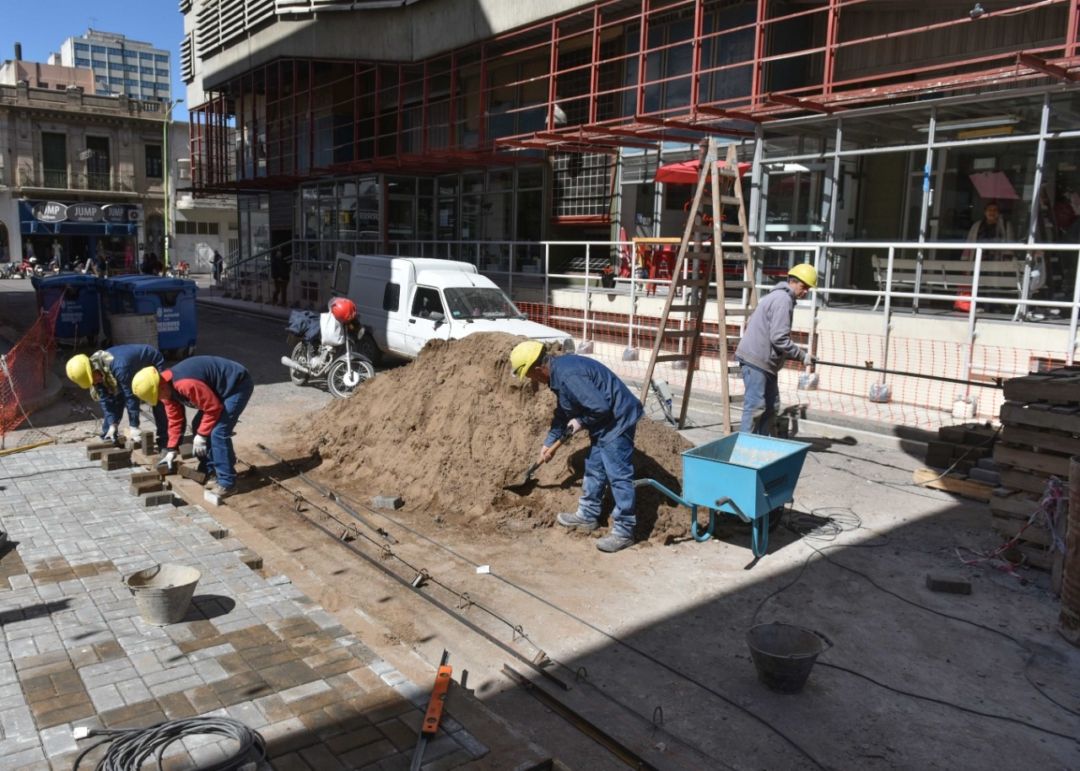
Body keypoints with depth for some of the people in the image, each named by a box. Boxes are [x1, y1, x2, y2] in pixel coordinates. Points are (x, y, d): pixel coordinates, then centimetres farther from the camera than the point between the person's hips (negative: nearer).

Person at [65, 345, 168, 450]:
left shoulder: (118, 367, -43)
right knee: (115, 400, -1)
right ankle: (107, 437, 12)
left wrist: (133, 426, -30)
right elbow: (105, 399, -15)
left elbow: (131, 397, -36)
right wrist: (112, 425, -21)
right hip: (132, 369, 7)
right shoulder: (93, 365, -19)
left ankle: (163, 443, -11)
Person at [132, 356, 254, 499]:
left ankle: (227, 482, -7)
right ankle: (211, 470, 24)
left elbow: (213, 408, -25)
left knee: (218, 432, -17)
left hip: (238, 384, -10)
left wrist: (201, 435, -15)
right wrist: (172, 449, 8)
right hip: (220, 388, 11)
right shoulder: (167, 387, -1)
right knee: (197, 425, 12)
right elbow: (175, 419, 10)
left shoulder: (185, 384, -33)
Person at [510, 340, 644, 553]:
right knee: (593, 470, 18)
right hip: (604, 422, 11)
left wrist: (580, 422, -11)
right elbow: (562, 413, 21)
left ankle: (624, 531, 2)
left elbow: (601, 407, -28)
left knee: (618, 475, -6)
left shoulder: (568, 375, -27)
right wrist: (549, 442, 25)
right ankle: (588, 516, 32)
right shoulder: (558, 371, 7)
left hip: (618, 419, -11)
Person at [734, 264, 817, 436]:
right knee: (755, 405, -9)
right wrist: (802, 356, -12)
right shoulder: (783, 300, -15)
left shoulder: (778, 296, 17)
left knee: (771, 406, 14)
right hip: (756, 360, -11)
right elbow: (779, 338, -21)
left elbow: (751, 322, 23)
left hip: (765, 361, 11)